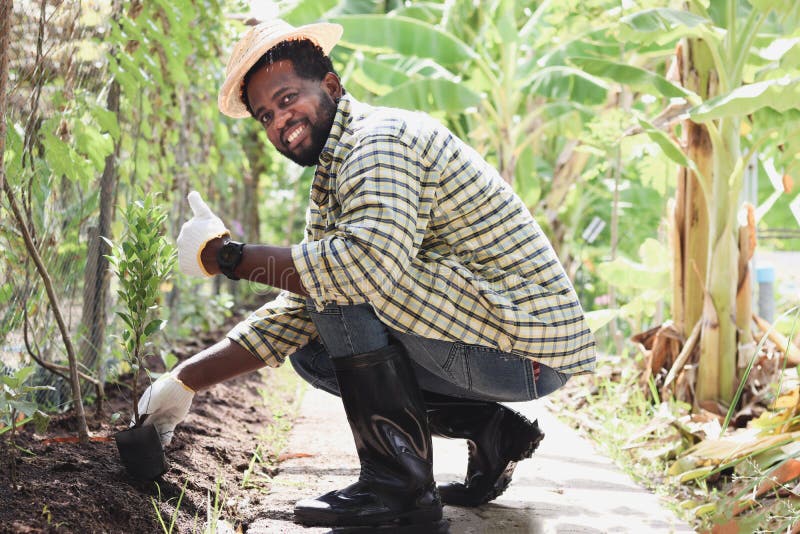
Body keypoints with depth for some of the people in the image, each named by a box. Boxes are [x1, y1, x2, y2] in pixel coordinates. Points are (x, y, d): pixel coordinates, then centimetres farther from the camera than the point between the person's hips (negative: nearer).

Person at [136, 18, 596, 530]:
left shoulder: (382, 138, -15)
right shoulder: (330, 186, 16)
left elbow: (372, 262, -34)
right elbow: (293, 313, 17)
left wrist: (227, 256, -24)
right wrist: (187, 381, 11)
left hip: (531, 347, -10)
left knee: (340, 277, -20)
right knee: (311, 350, 12)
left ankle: (402, 483, -16)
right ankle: (491, 432, 9)